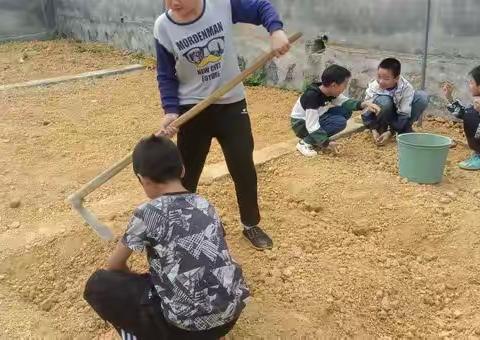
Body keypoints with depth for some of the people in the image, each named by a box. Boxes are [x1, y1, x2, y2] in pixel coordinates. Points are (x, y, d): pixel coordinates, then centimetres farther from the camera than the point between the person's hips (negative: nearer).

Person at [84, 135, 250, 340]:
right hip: (230, 314, 6)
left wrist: (134, 280, 25)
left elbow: (114, 265, 3)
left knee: (97, 285, 7)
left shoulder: (147, 213, -10)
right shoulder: (205, 206, 7)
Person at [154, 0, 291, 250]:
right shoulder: (163, 27, -12)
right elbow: (166, 75, -3)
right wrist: (171, 110, -15)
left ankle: (251, 225, 31)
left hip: (231, 104, 1)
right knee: (186, 173, 8)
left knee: (244, 168, 9)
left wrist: (275, 30, -21)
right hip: (192, 108, 0)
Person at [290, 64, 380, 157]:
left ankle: (318, 140, 3)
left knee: (346, 110, -2)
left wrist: (363, 104, -11)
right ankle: (306, 142, -14)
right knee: (340, 122, -24)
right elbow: (312, 126, -32)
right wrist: (326, 143, -33)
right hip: (301, 124, -9)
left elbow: (345, 102, 4)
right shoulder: (312, 96, -31)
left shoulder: (330, 91, -6)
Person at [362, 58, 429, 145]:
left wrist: (390, 132, -33)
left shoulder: (406, 87, -25)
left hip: (399, 117, 2)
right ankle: (381, 128, -8)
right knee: (384, 101, -36)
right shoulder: (373, 88, -24)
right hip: (384, 117, -1)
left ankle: (406, 129, -5)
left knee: (423, 97, -22)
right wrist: (373, 130, -34)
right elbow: (366, 113, -19)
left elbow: (404, 114, -24)